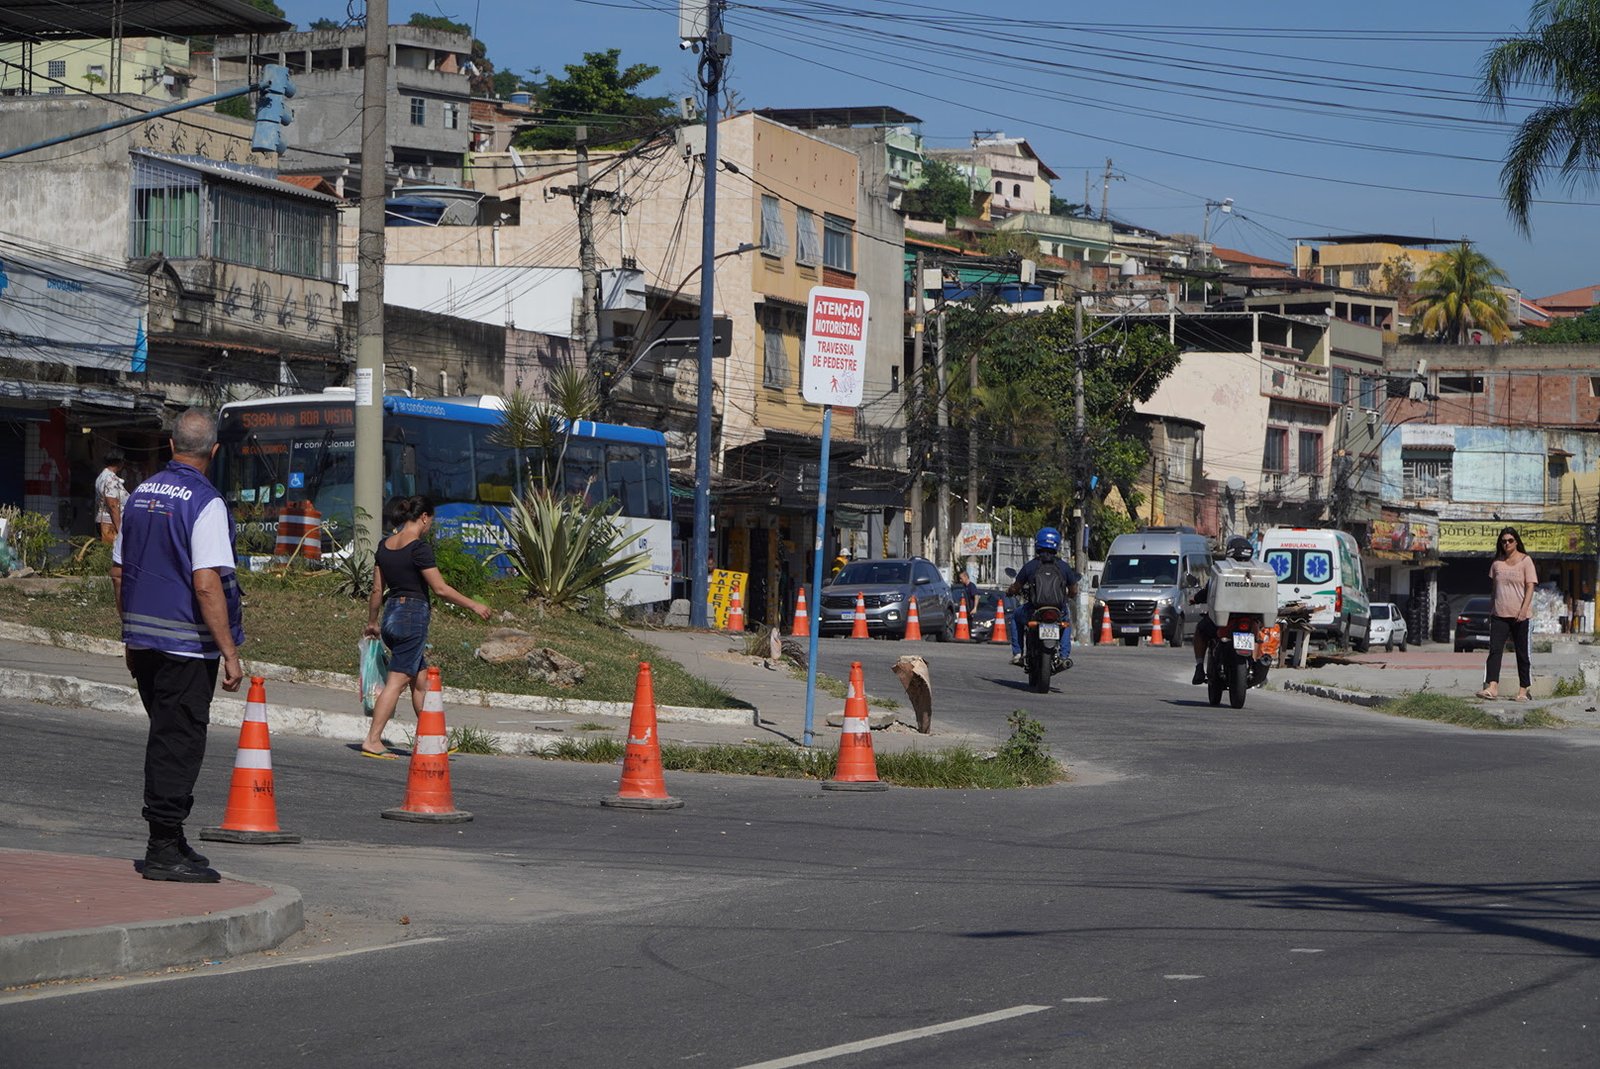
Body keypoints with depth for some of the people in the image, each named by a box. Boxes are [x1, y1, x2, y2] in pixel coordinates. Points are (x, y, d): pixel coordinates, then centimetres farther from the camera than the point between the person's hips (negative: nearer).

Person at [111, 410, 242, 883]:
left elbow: (118, 573, 14)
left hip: (143, 643, 8)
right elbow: (206, 585, -21)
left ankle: (167, 842, 26)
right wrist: (230, 652, -17)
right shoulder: (205, 503, -15)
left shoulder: (140, 496, 9)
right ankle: (164, 849, -2)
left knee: (165, 738, 18)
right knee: (179, 742, -3)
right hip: (187, 645, -8)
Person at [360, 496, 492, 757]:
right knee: (397, 681, -5)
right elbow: (440, 588, -14)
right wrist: (473, 606, -5)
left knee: (419, 682, 16)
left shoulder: (385, 546, 8)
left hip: (391, 615, 8)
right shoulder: (419, 548, -14)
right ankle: (372, 740, -8)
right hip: (413, 616, -8)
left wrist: (372, 622, 25)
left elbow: (377, 590, 14)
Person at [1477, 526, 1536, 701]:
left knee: (1523, 653, 3)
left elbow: (1530, 586, -7)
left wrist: (1524, 609, -17)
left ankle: (1523, 690, 8)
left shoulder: (1525, 561, -1)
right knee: (1494, 650, -10)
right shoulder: (1497, 562, 12)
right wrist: (1491, 610, 16)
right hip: (1499, 614, 4)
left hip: (1519, 615, -4)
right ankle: (1492, 687, -17)